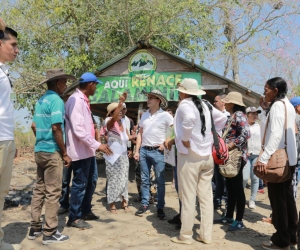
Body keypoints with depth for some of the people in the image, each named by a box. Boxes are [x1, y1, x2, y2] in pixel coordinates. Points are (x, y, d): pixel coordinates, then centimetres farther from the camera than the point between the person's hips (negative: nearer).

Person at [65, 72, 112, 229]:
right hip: (80, 151, -10)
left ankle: (86, 211, 32)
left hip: (88, 150, 10)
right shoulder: (75, 100, -17)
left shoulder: (83, 100, 15)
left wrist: (94, 145, 19)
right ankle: (74, 218, 13)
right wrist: (97, 145, -24)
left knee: (90, 182, 18)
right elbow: (78, 129, -25)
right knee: (79, 184, 0)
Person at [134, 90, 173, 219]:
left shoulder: (165, 115, -5)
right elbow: (140, 133, 12)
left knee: (160, 181, 2)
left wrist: (166, 143, -8)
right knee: (144, 180, 10)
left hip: (157, 152, -5)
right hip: (144, 151, 5)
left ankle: (160, 207, 11)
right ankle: (144, 204, 21)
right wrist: (137, 150, 6)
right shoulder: (144, 115, 10)